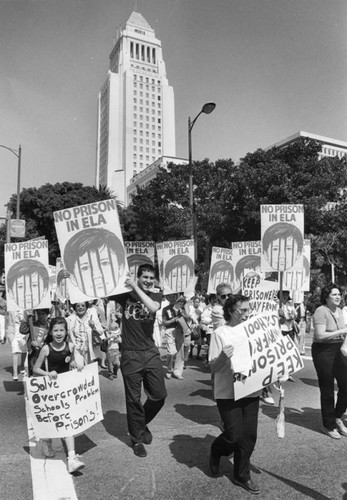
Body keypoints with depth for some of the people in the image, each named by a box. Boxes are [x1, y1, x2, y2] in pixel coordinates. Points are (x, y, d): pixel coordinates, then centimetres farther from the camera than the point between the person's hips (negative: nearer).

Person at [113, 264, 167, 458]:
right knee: (133, 399, 9)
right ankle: (137, 439, 29)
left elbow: (153, 307, -22)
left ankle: (142, 423, 37)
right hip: (130, 354, -1)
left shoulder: (155, 295, 1)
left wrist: (136, 287, -21)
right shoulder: (126, 294, -1)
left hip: (151, 353, 2)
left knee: (159, 395, 7)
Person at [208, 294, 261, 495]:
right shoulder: (221, 333, -11)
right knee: (234, 435, -3)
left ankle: (242, 475, 31)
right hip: (228, 393, -5)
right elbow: (214, 368, -13)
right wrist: (224, 357, -32)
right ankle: (216, 451, 32)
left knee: (249, 435, 9)